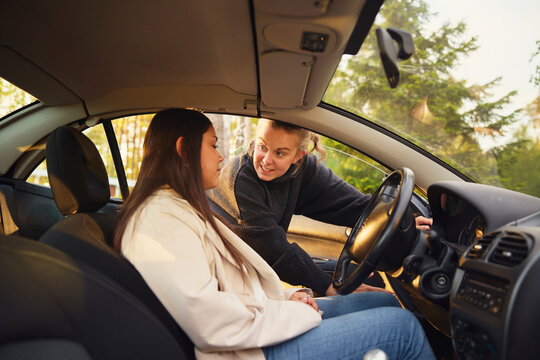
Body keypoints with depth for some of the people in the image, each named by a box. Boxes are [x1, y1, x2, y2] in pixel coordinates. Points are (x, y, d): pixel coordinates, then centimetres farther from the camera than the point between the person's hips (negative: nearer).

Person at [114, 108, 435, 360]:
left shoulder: (184, 209, 16)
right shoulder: (159, 220, -18)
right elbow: (213, 325, -26)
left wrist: (288, 297, 1)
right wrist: (299, 313, -15)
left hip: (257, 325, 10)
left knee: (387, 302, 10)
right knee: (402, 327, -9)